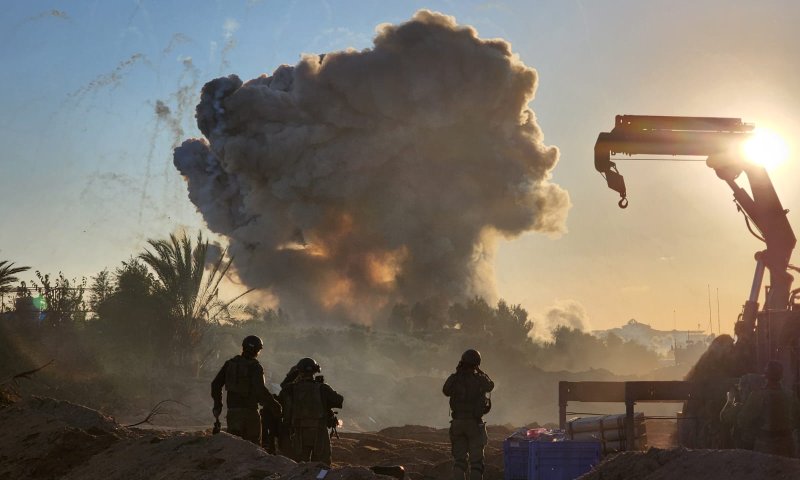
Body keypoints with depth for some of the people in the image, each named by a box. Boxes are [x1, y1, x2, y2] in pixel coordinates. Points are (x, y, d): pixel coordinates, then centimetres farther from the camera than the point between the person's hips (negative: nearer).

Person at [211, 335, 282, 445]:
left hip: (232, 410, 5)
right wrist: (274, 405, -12)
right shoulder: (255, 367, -11)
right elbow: (260, 390, -22)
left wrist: (217, 405, 20)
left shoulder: (230, 363, 7)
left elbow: (216, 384, 11)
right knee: (253, 444, 6)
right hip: (249, 411, -5)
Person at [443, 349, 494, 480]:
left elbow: (445, 391, 15)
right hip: (475, 424, -2)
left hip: (457, 423, 2)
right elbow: (491, 386, 12)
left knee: (459, 459, 10)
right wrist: (479, 371, 15)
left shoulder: (454, 379, -4)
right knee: (476, 461, 2)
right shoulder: (480, 379, -9)